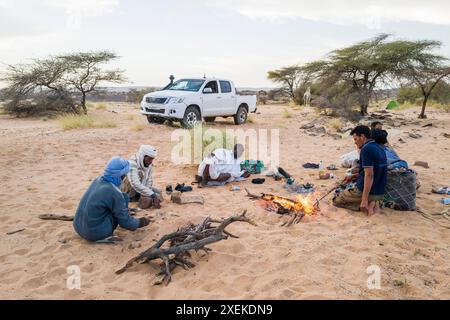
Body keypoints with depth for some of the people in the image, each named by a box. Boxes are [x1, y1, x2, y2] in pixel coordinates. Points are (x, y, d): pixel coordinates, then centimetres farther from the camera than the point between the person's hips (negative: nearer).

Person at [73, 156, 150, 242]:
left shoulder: (97, 181, 2)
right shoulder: (114, 193, -20)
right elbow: (125, 221, -11)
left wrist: (124, 210, 30)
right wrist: (139, 223, 8)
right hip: (95, 234, -7)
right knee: (124, 198, -4)